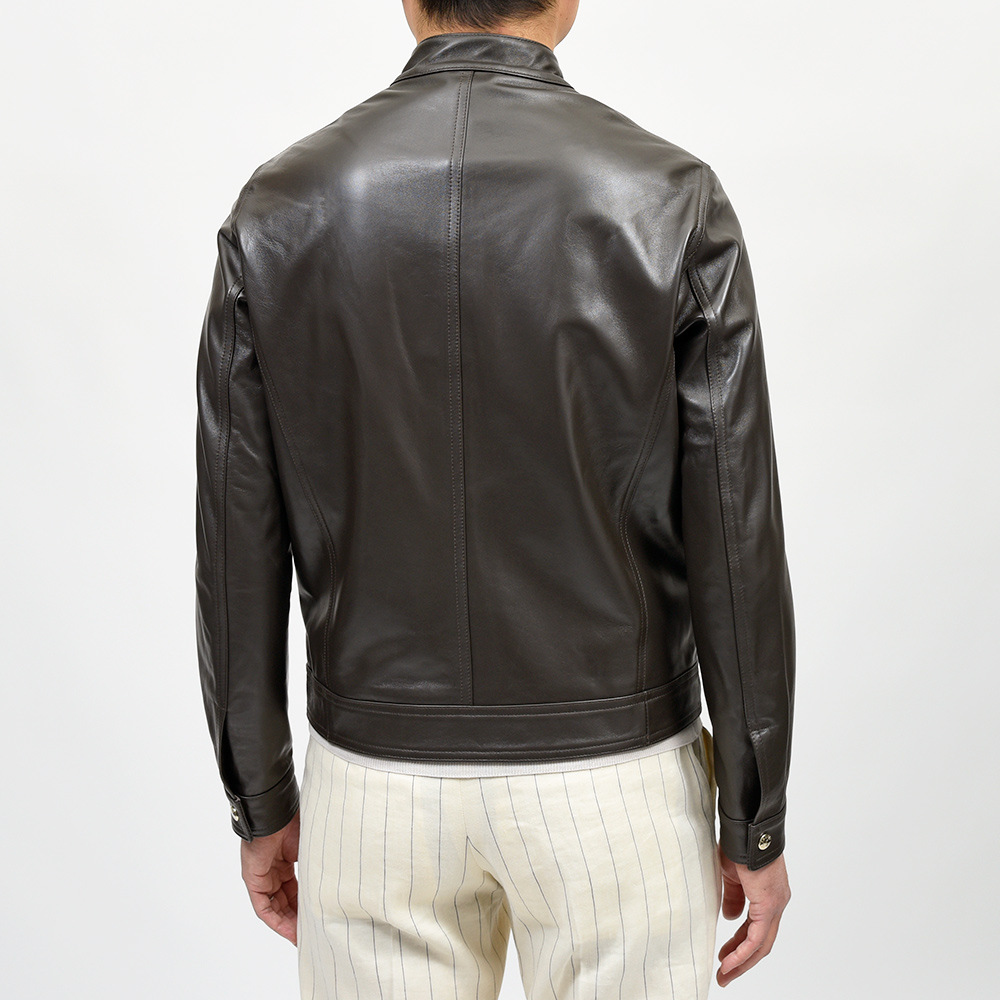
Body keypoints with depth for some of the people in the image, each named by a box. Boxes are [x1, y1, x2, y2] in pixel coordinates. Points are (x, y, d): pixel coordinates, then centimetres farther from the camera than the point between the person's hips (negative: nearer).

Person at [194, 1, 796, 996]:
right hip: (609, 777, -1)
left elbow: (238, 548, -3)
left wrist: (263, 800, 9)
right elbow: (734, 548, -11)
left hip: (377, 778, 2)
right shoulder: (671, 202, -11)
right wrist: (756, 823, 1)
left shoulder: (279, 209, -6)